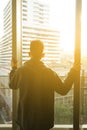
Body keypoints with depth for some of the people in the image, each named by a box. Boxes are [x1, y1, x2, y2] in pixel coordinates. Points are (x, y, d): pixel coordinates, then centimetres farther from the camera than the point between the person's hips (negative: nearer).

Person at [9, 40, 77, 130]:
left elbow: (12, 85, 7)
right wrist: (73, 72, 5)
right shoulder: (50, 73, -17)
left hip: (25, 118, 1)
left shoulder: (20, 71, -13)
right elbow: (63, 90, -4)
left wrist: (13, 68, 20)